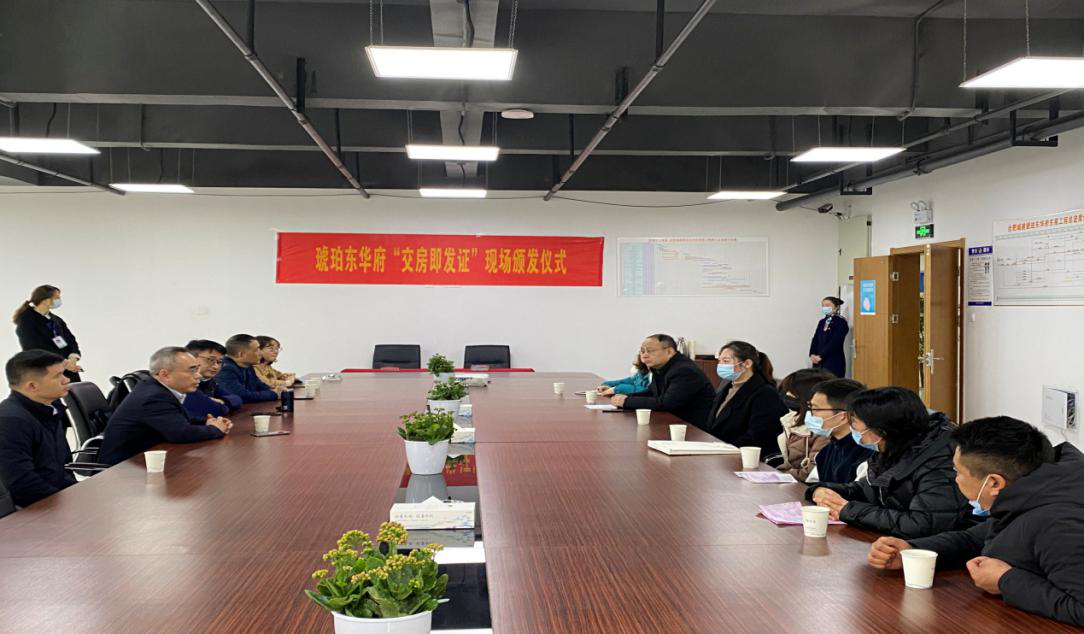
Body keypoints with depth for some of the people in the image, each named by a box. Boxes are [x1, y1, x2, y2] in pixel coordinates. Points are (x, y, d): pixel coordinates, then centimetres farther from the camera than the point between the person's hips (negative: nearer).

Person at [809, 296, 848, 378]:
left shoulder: (841, 322, -6)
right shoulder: (822, 322, 16)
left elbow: (835, 342, -15)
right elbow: (815, 339, 11)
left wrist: (821, 356, -16)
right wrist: (812, 355, -5)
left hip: (834, 363, -6)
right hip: (819, 362, 7)